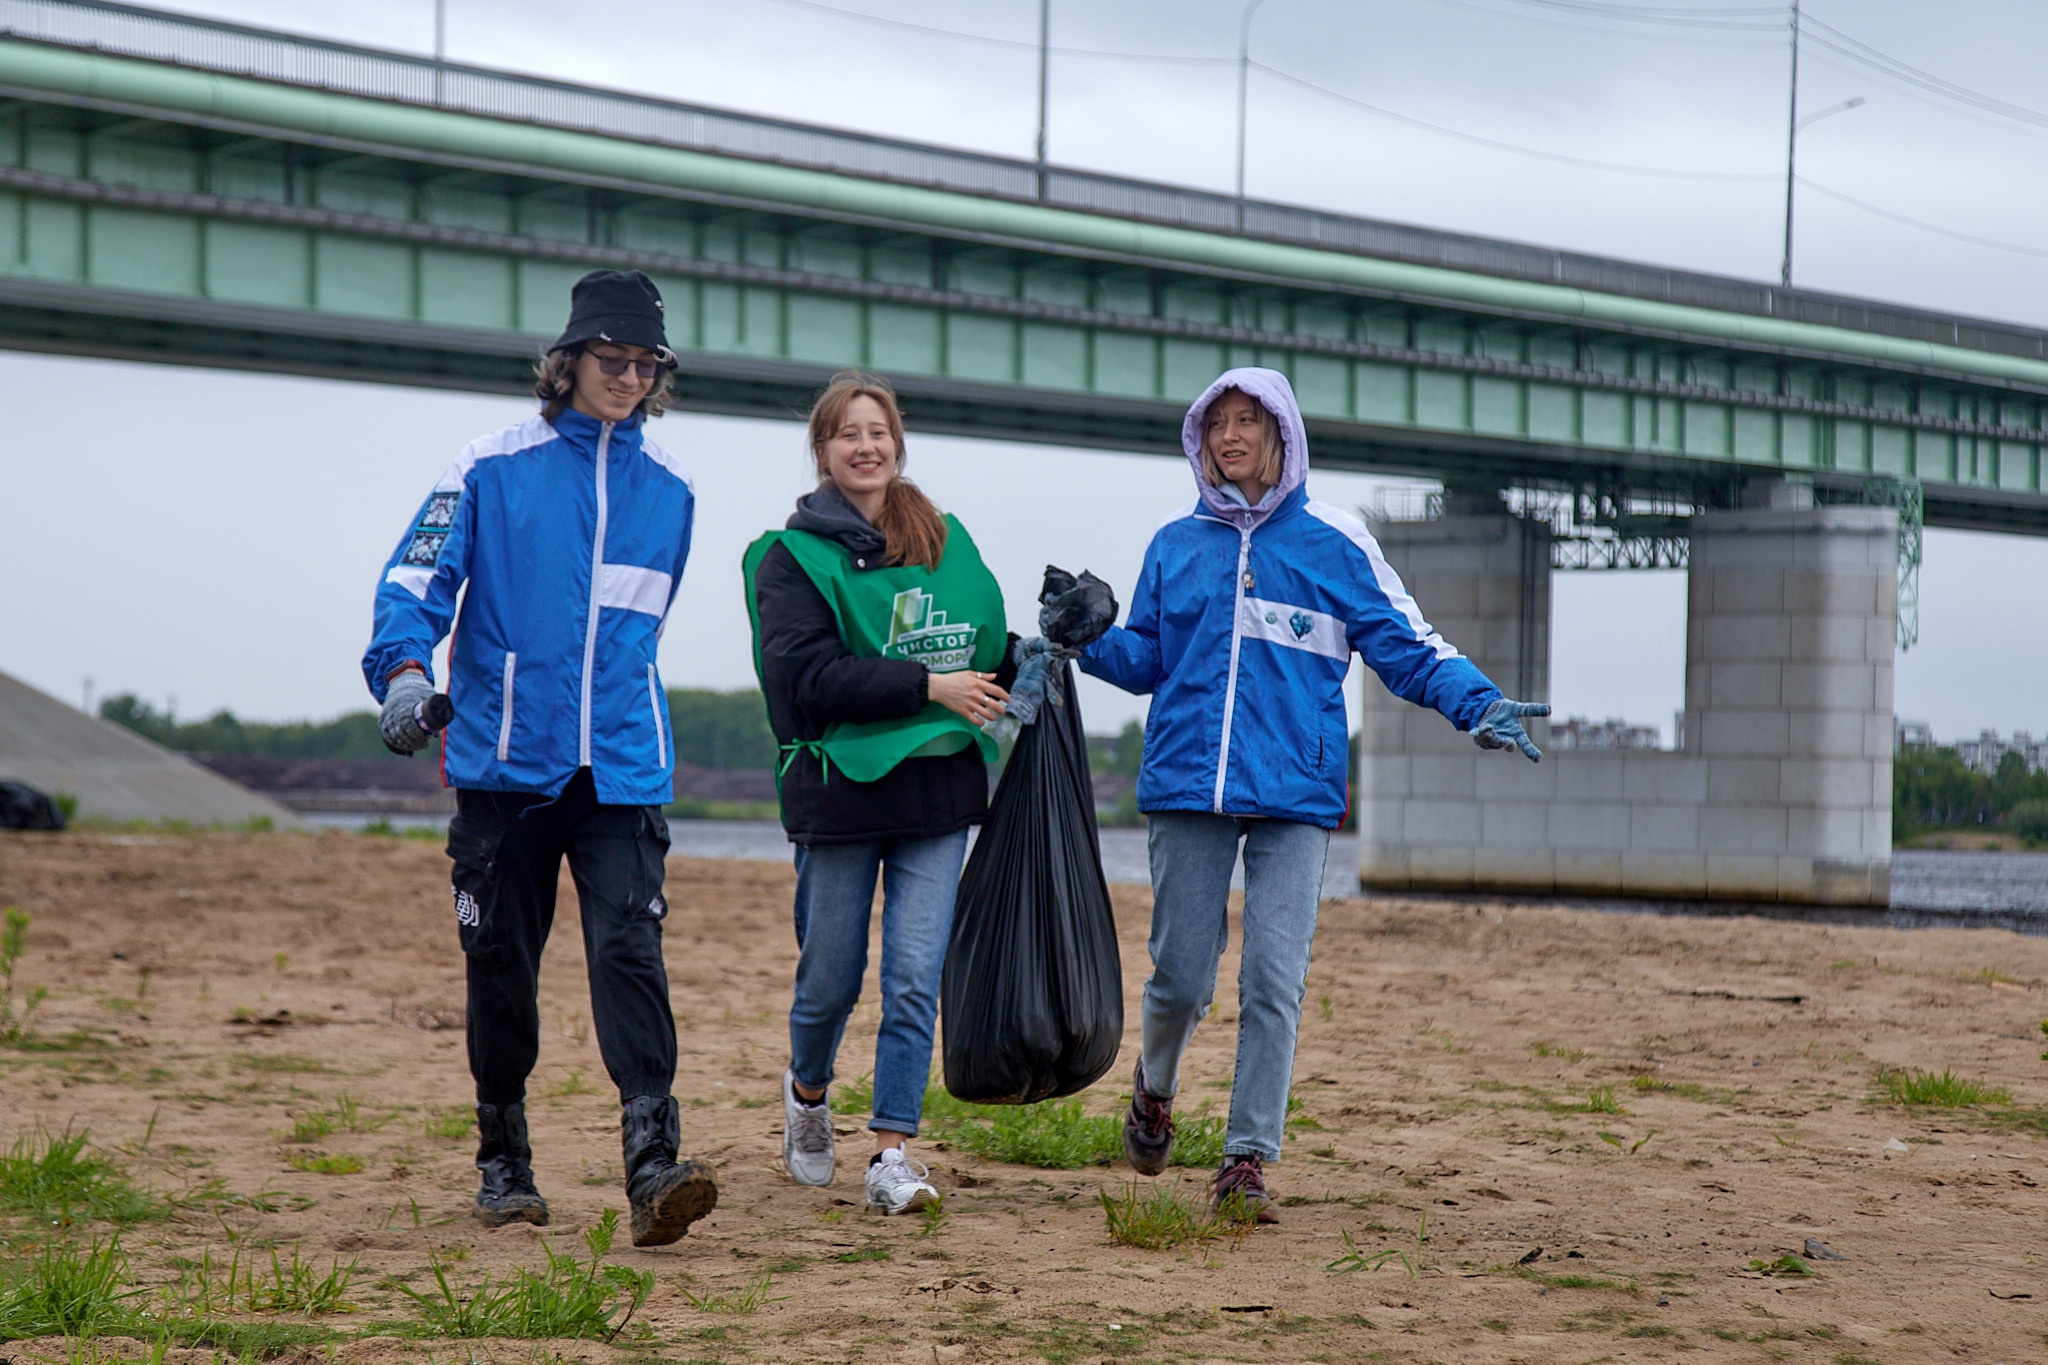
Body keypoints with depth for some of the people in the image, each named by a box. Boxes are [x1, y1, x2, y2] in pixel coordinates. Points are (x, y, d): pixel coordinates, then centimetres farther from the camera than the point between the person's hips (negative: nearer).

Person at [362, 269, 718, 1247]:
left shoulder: (668, 490, 12)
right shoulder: (491, 470, 1)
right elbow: (415, 580, -4)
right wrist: (406, 666, -22)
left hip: (621, 769, 1)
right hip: (505, 763, -1)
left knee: (629, 948, -15)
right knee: (500, 965, 6)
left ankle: (653, 1166, -23)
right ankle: (503, 1166, 21)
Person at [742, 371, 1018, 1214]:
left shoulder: (946, 542, 14)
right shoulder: (794, 557, -1)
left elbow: (982, 655, 24)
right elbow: (809, 676, -14)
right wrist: (931, 687, -18)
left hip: (939, 790, 3)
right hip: (840, 788, -3)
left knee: (916, 976, -5)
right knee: (830, 977, 8)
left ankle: (893, 1155, -3)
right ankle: (807, 1090, 39)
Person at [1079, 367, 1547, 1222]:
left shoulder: (1334, 541, 5)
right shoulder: (1175, 543, 12)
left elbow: (1406, 647, 4)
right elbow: (1146, 661, 17)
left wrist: (1478, 705, -11)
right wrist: (1086, 640, -2)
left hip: (1294, 797, -2)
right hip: (1186, 787, 2)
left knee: (1274, 983, -7)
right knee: (1181, 975, 4)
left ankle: (1247, 1159, -1)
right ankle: (1154, 1089, 35)